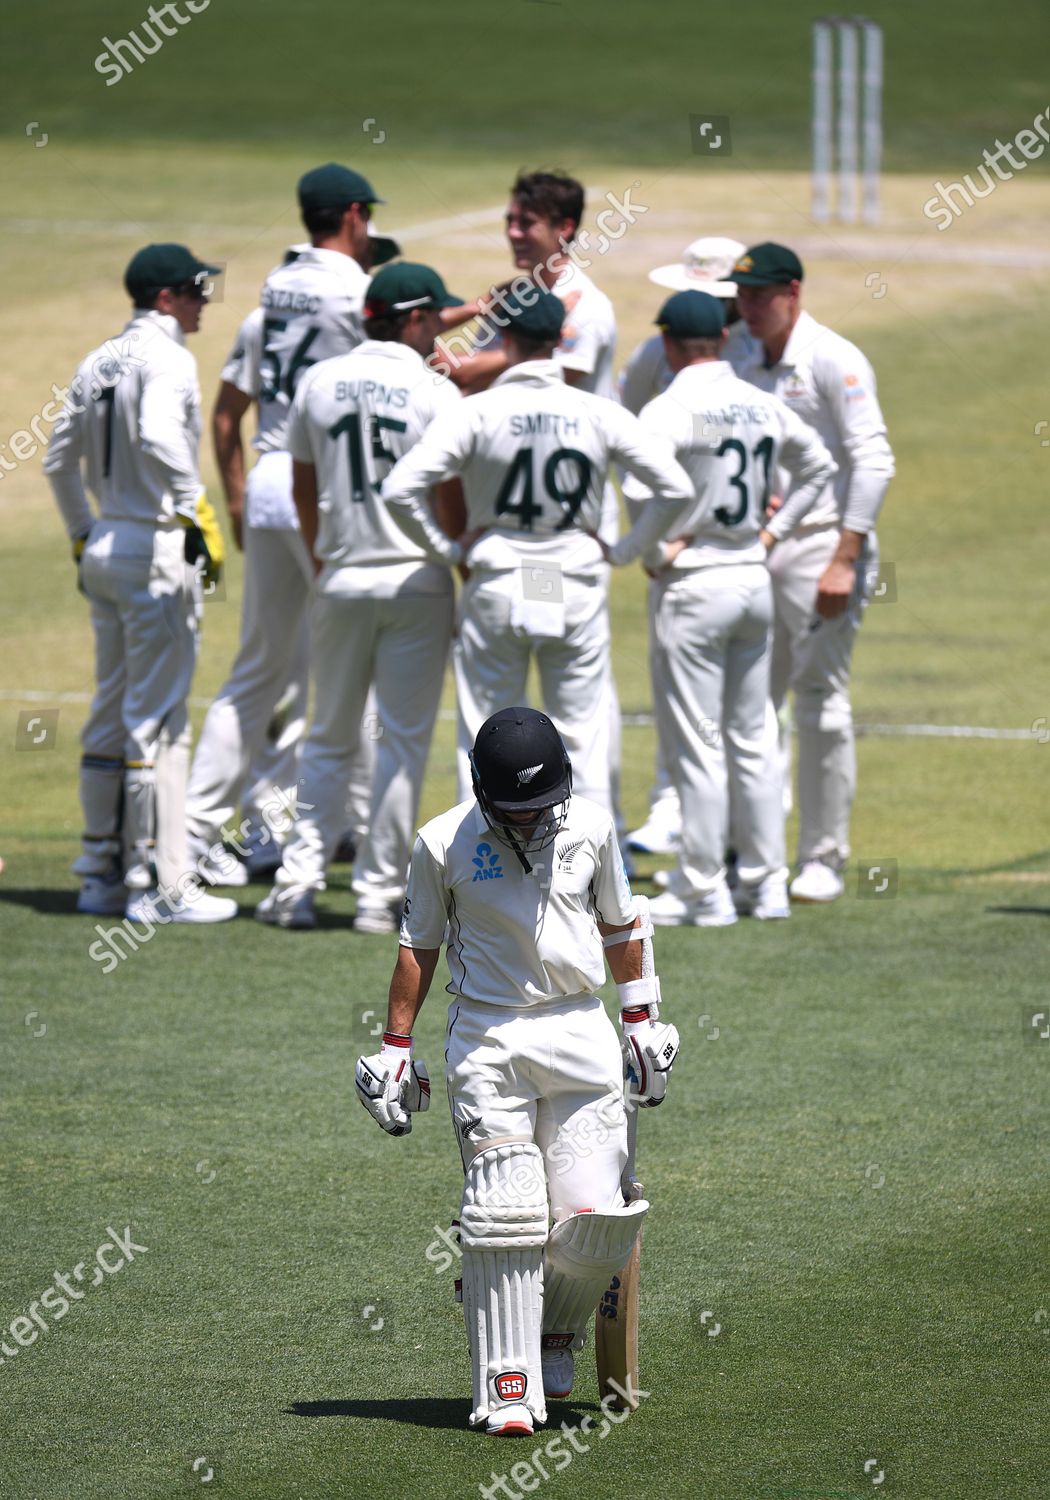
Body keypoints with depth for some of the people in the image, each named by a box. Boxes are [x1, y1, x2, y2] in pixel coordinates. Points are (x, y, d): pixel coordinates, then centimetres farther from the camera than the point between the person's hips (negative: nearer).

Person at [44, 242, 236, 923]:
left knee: (112, 714, 15)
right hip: (155, 547, -9)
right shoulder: (165, 357, -13)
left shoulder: (99, 362, 13)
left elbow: (60, 458, 18)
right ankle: (162, 885, -6)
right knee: (159, 719, -6)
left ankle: (103, 874, 19)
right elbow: (158, 438, -31)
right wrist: (196, 515, -26)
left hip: (104, 551, 9)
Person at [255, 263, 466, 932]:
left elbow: (304, 487, 12)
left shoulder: (319, 382, 4)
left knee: (329, 738, 13)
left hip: (342, 578, 4)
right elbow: (451, 495, -10)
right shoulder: (436, 392, -9)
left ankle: (298, 882, 4)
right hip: (416, 578, -4)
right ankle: (381, 891, 2)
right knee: (405, 738, 3)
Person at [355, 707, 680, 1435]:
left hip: (580, 1032, 2)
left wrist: (643, 1019, 19)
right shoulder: (443, 843, -3)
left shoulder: (591, 827, 3)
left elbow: (621, 925, 17)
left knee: (593, 1213, -7)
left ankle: (557, 1330, 22)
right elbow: (419, 946, 7)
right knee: (503, 1214, -10)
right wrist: (396, 1046, 6)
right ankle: (508, 1386, -6)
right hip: (486, 1040, -2)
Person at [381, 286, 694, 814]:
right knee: (583, 740, 7)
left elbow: (399, 488, -15)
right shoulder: (600, 415, -3)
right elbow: (676, 488, -3)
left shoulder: (476, 412, -8)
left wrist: (445, 549, -2)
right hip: (578, 587, 1)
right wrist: (625, 550, 6)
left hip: (496, 586, -1)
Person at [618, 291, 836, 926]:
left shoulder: (669, 410, -14)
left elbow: (642, 490, -25)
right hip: (755, 580, 6)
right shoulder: (764, 406, 5)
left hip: (693, 586, -6)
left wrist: (657, 554, -10)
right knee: (752, 737, 14)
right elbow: (820, 465, 18)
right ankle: (765, 883, 17)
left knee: (697, 744, -1)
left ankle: (703, 891, 2)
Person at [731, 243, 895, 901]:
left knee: (822, 708, -4)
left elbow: (873, 462, -14)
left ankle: (823, 860, 2)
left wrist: (844, 561, -19)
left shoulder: (833, 361, -8)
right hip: (755, 552, 7)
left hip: (822, 545, -7)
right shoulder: (749, 369, 14)